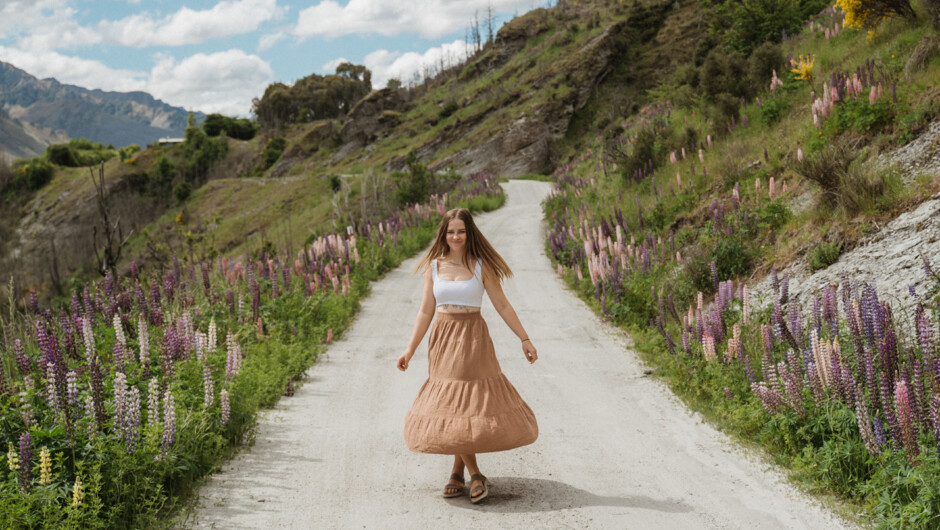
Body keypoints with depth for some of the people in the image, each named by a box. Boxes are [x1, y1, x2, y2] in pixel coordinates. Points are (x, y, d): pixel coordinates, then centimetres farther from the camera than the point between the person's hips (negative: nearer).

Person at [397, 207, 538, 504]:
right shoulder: (434, 266, 5)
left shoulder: (480, 266, -2)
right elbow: (425, 312, 7)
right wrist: (410, 349, 2)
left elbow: (502, 306, 1)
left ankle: (458, 473, 8)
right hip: (442, 338, 3)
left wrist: (524, 339, -2)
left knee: (466, 403, -4)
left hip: (472, 338, -2)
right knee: (449, 404, 0)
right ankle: (474, 475, 10)